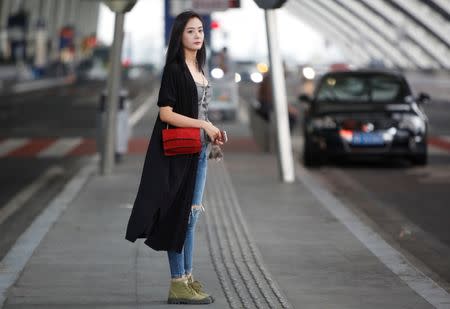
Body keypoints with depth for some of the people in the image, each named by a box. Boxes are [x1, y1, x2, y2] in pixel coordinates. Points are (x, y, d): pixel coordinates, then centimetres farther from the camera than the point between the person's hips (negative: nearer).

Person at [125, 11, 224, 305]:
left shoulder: (198, 68, 14)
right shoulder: (174, 69, -11)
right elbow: (166, 113, -17)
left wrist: (212, 130, 5)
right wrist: (204, 125, -16)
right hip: (178, 151, -8)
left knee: (192, 215, 11)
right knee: (179, 214, -4)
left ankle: (188, 278, 18)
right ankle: (178, 285, 0)